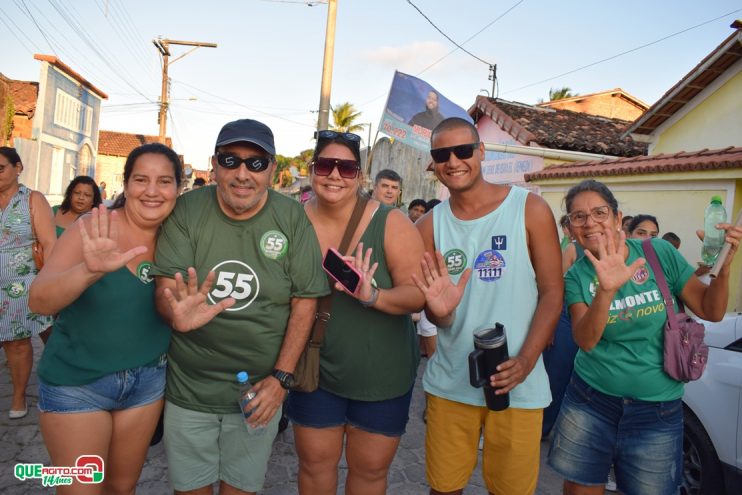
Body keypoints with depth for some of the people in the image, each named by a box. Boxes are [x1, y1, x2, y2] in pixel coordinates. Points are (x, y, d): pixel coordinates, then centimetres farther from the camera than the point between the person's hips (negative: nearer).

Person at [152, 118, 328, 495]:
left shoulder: (292, 218, -9)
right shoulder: (187, 210, -8)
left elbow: (305, 300, -7)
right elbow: (165, 286, -13)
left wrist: (281, 377, -10)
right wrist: (177, 313, -36)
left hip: (259, 392, 0)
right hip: (188, 389, 1)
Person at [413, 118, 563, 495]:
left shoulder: (530, 209, -5)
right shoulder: (430, 225, 1)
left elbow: (552, 292, -5)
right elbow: (435, 316, 3)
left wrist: (525, 361, -17)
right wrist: (440, 310, -21)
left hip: (517, 383, -1)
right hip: (449, 382, 2)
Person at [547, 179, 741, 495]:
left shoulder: (660, 253, -6)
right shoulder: (577, 276, -5)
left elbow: (711, 311, -3)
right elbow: (586, 340, -21)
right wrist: (606, 289, -38)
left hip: (657, 408, 0)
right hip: (590, 401, 1)